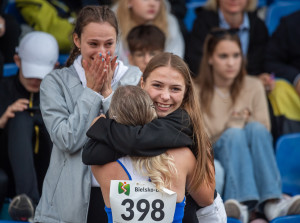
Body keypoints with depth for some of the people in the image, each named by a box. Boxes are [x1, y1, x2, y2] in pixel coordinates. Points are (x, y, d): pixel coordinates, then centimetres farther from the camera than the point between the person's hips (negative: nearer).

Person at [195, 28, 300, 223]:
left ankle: (272, 202, -49)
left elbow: (264, 131, 4)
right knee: (234, 134, -32)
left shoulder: (253, 86, 9)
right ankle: (242, 204, -58)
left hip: (252, 161, 2)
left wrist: (246, 121, -14)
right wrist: (230, 126, -17)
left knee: (255, 128, -28)